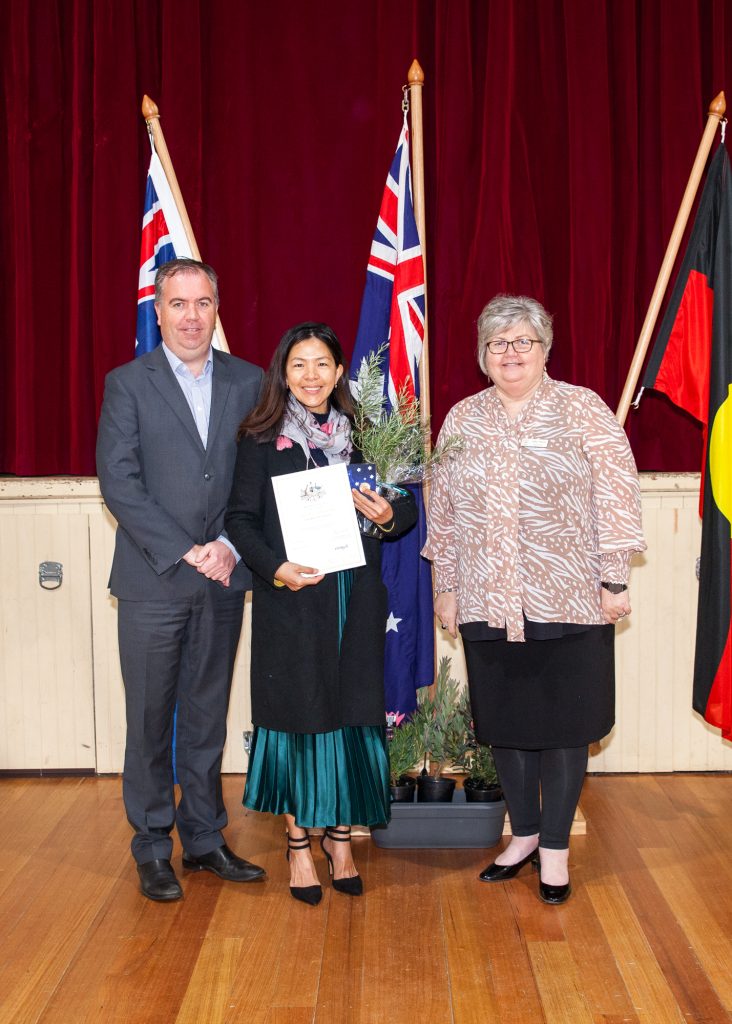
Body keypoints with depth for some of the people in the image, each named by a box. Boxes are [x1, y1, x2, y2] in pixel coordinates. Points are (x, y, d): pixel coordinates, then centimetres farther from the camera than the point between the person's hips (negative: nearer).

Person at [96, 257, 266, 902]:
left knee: (208, 717, 13)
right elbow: (119, 482, -9)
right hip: (153, 581, -2)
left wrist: (230, 545, -10)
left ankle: (204, 838, 26)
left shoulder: (248, 382, 7)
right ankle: (153, 850, 19)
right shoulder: (128, 383, -1)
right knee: (150, 721, 5)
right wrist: (185, 552, -15)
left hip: (223, 580, 3)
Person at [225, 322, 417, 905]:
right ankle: (299, 842, 18)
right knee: (297, 714, 3)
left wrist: (388, 516, -10)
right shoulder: (262, 441, 1)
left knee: (352, 714, 6)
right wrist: (276, 568, -17)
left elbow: (408, 508, 12)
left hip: (356, 600, 3)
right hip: (290, 601, -2)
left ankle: (340, 837, 22)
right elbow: (241, 518, -3)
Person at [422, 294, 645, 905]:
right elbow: (444, 512, 11)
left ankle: (556, 847, 20)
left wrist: (615, 580, -8)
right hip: (489, 604, 3)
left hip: (570, 602, -3)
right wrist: (446, 589, 9)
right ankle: (524, 834, 29)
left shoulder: (583, 409, -2)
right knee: (506, 722, 11)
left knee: (564, 723, 4)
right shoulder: (462, 420, 8)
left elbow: (616, 497, -5)